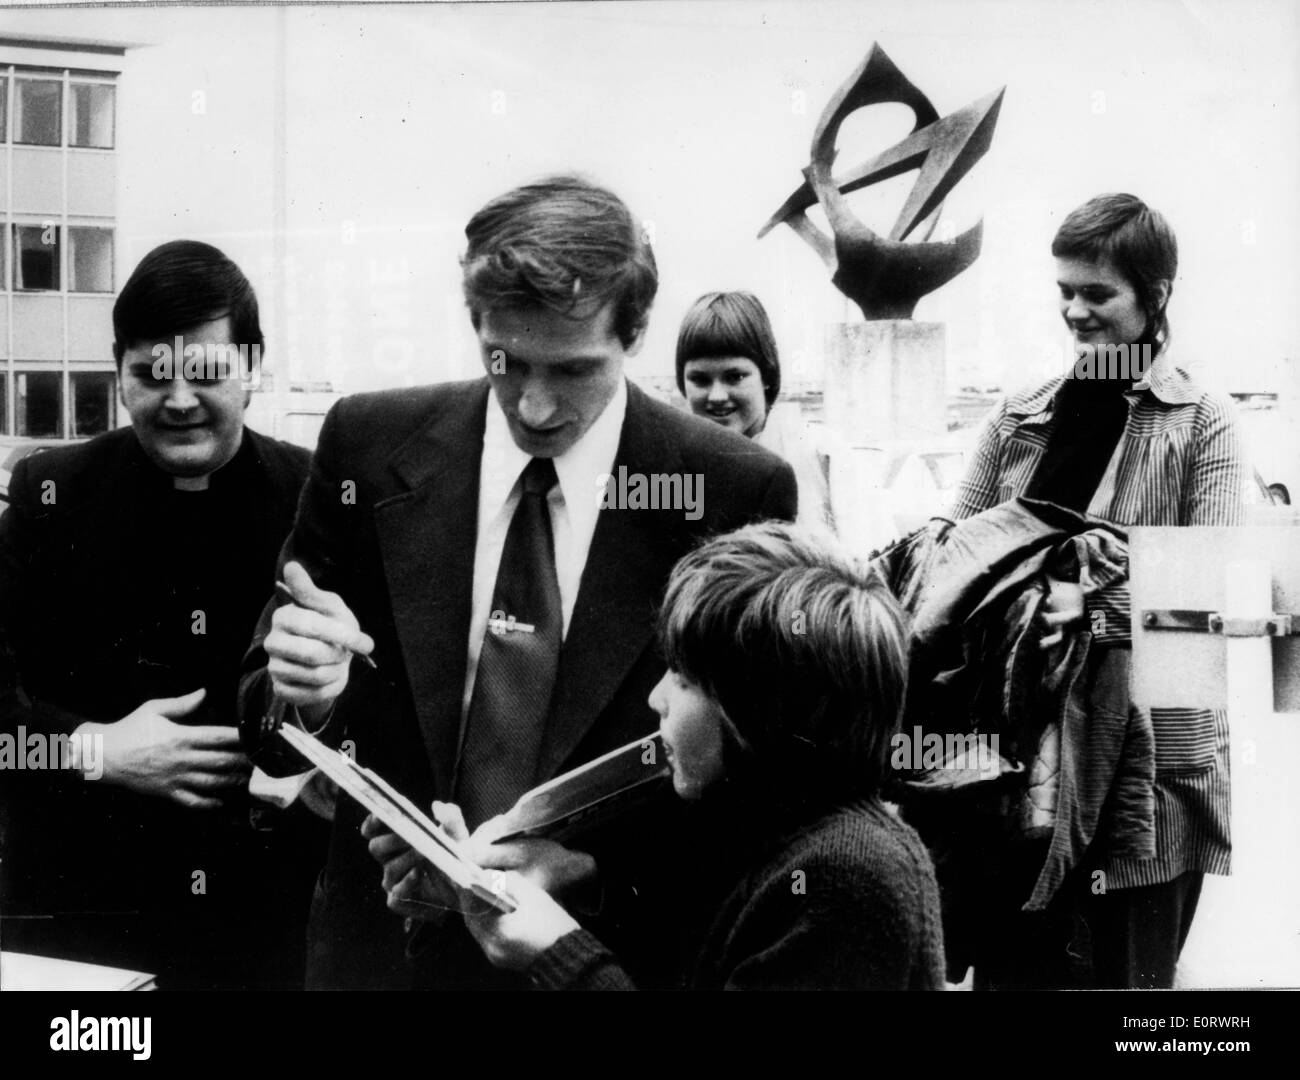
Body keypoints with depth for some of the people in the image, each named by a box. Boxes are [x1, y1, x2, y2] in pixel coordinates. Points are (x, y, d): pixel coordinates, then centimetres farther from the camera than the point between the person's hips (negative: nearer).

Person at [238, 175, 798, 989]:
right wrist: (306, 694, -23)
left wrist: (591, 853, -21)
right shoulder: (371, 448, -8)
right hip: (384, 938, 2)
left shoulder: (734, 493, -13)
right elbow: (266, 721, -2)